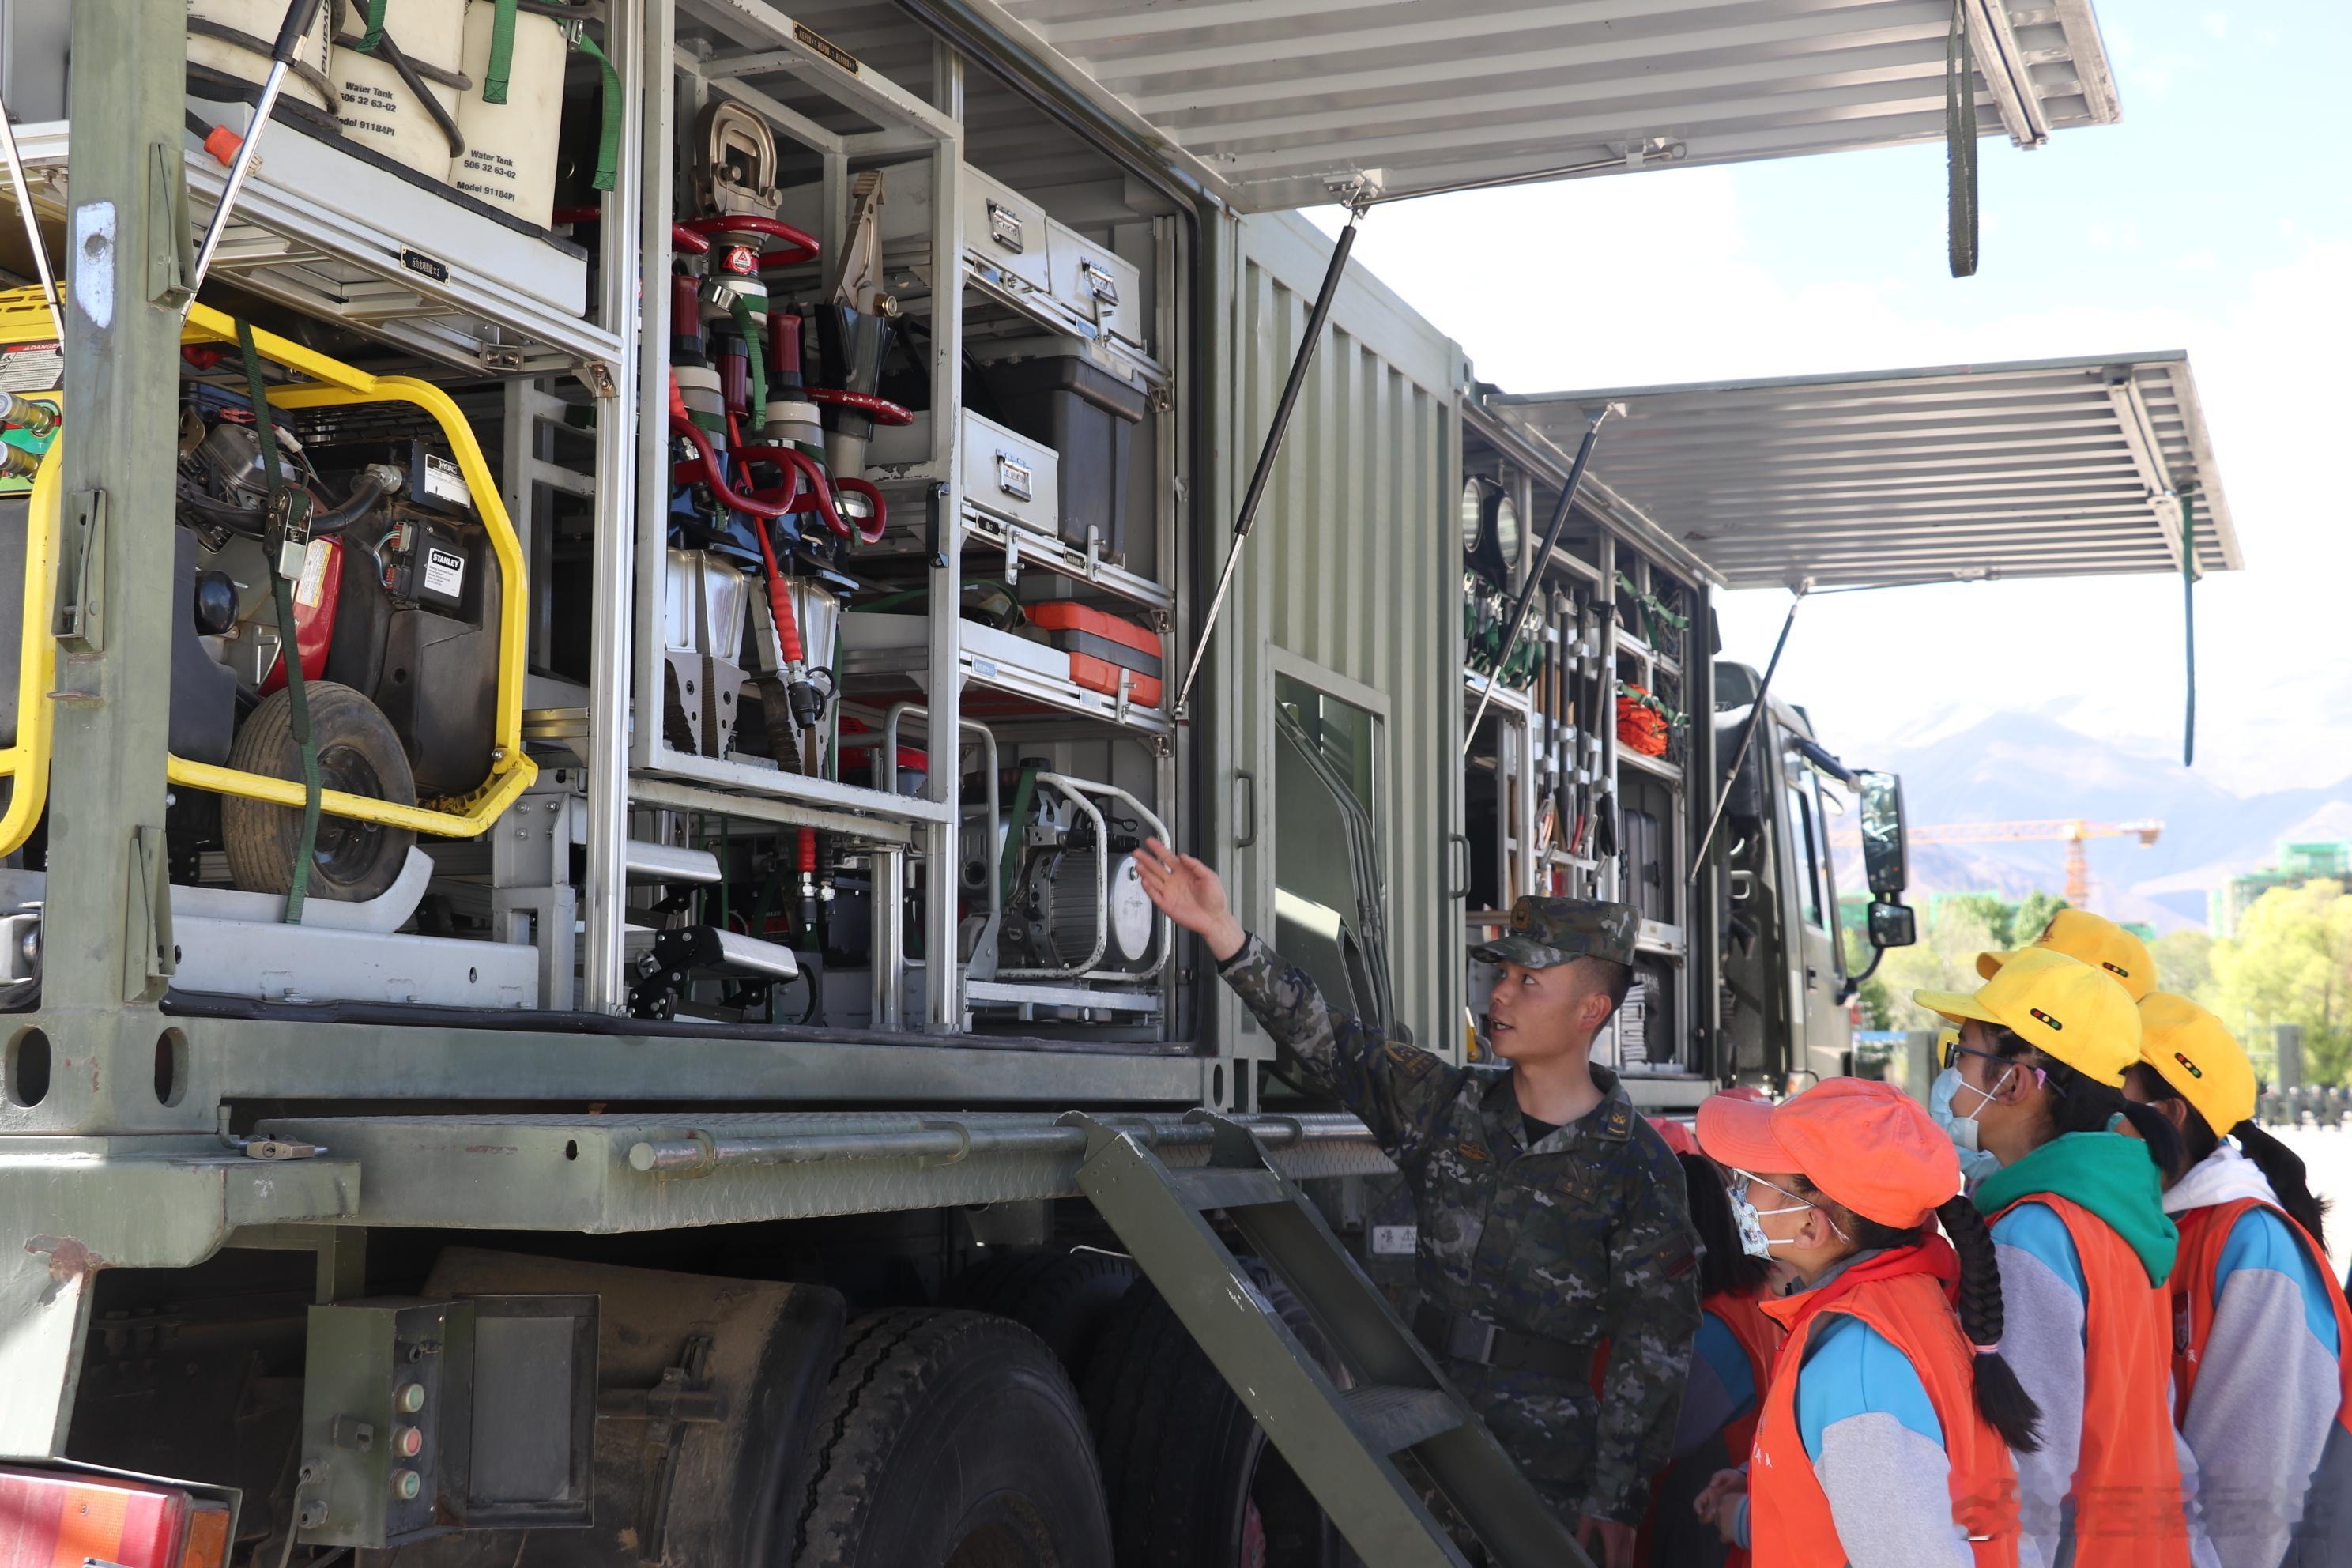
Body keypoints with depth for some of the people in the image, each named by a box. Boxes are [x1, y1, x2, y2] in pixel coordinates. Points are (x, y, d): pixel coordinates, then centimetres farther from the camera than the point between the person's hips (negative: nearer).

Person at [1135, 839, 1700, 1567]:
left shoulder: (1638, 1170, -7)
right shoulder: (1450, 1105, 5)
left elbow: (1654, 1348, -7)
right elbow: (1327, 1045, 1)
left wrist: (1616, 1502, -9)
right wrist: (1223, 932, -10)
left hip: (1546, 1463, -4)